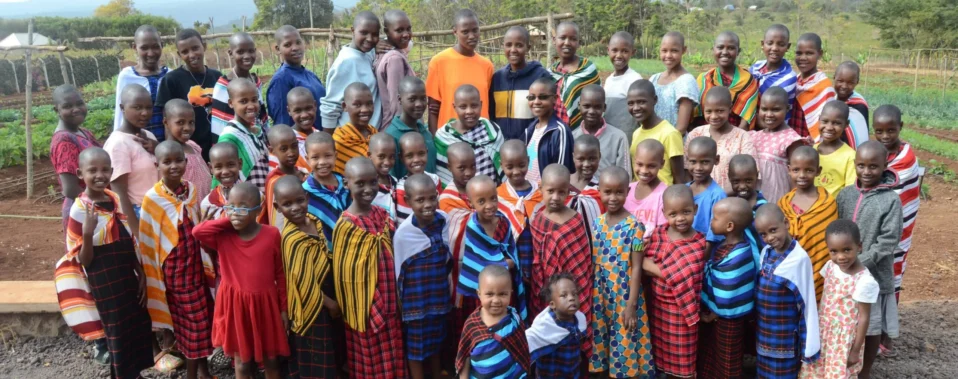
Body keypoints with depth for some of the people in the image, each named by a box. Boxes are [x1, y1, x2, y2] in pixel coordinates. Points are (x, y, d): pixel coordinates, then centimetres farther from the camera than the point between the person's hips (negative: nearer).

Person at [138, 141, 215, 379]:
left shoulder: (191, 190, 2)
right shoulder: (152, 198, -13)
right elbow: (148, 240, -9)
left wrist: (207, 263, 13)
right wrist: (153, 274, -8)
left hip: (196, 262, 5)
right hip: (173, 266, -5)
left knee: (204, 316, 12)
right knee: (189, 319, 3)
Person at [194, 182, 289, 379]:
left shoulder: (272, 234, -10)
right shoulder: (222, 236, -8)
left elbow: (281, 274, -4)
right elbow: (198, 231, -26)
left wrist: (284, 308, -1)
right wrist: (227, 221, -16)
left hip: (265, 303, 0)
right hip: (236, 305, 0)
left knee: (271, 359, 15)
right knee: (242, 362, 13)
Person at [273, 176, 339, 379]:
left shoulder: (313, 221, -1)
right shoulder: (292, 239, -26)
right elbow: (303, 281, -24)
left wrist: (332, 300, 10)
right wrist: (329, 303, -12)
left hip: (326, 299, 8)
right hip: (312, 306, -8)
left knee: (327, 354, 22)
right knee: (315, 362, 7)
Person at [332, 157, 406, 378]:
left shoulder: (383, 215, 1)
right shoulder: (346, 225, -18)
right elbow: (343, 271, -12)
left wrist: (394, 300, 12)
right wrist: (357, 311, -8)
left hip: (388, 303, 6)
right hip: (365, 307, -6)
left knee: (392, 360, 18)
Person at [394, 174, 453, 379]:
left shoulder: (443, 220, -7)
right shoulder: (404, 232, -22)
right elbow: (399, 271, -11)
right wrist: (401, 300, -4)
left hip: (439, 294, 5)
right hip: (416, 298, -5)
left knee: (436, 339, 21)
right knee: (416, 343, 11)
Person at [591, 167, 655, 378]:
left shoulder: (634, 226, -11)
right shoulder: (596, 224, 3)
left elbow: (636, 268, -11)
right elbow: (593, 263, 8)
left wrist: (631, 305, -14)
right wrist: (591, 297, 7)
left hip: (625, 298, -4)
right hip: (600, 298, 4)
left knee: (625, 348, 3)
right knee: (602, 346, 12)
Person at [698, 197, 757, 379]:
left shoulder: (735, 258, -29)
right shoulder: (724, 246, -1)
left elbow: (728, 297, -24)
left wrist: (713, 314, -11)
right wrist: (708, 310, 3)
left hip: (727, 318, -8)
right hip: (714, 312, 8)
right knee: (708, 359, 23)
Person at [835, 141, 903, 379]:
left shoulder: (891, 200, -11)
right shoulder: (845, 195, 1)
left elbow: (888, 242, -14)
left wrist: (858, 263, -18)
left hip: (874, 275, -3)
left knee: (872, 327, 11)